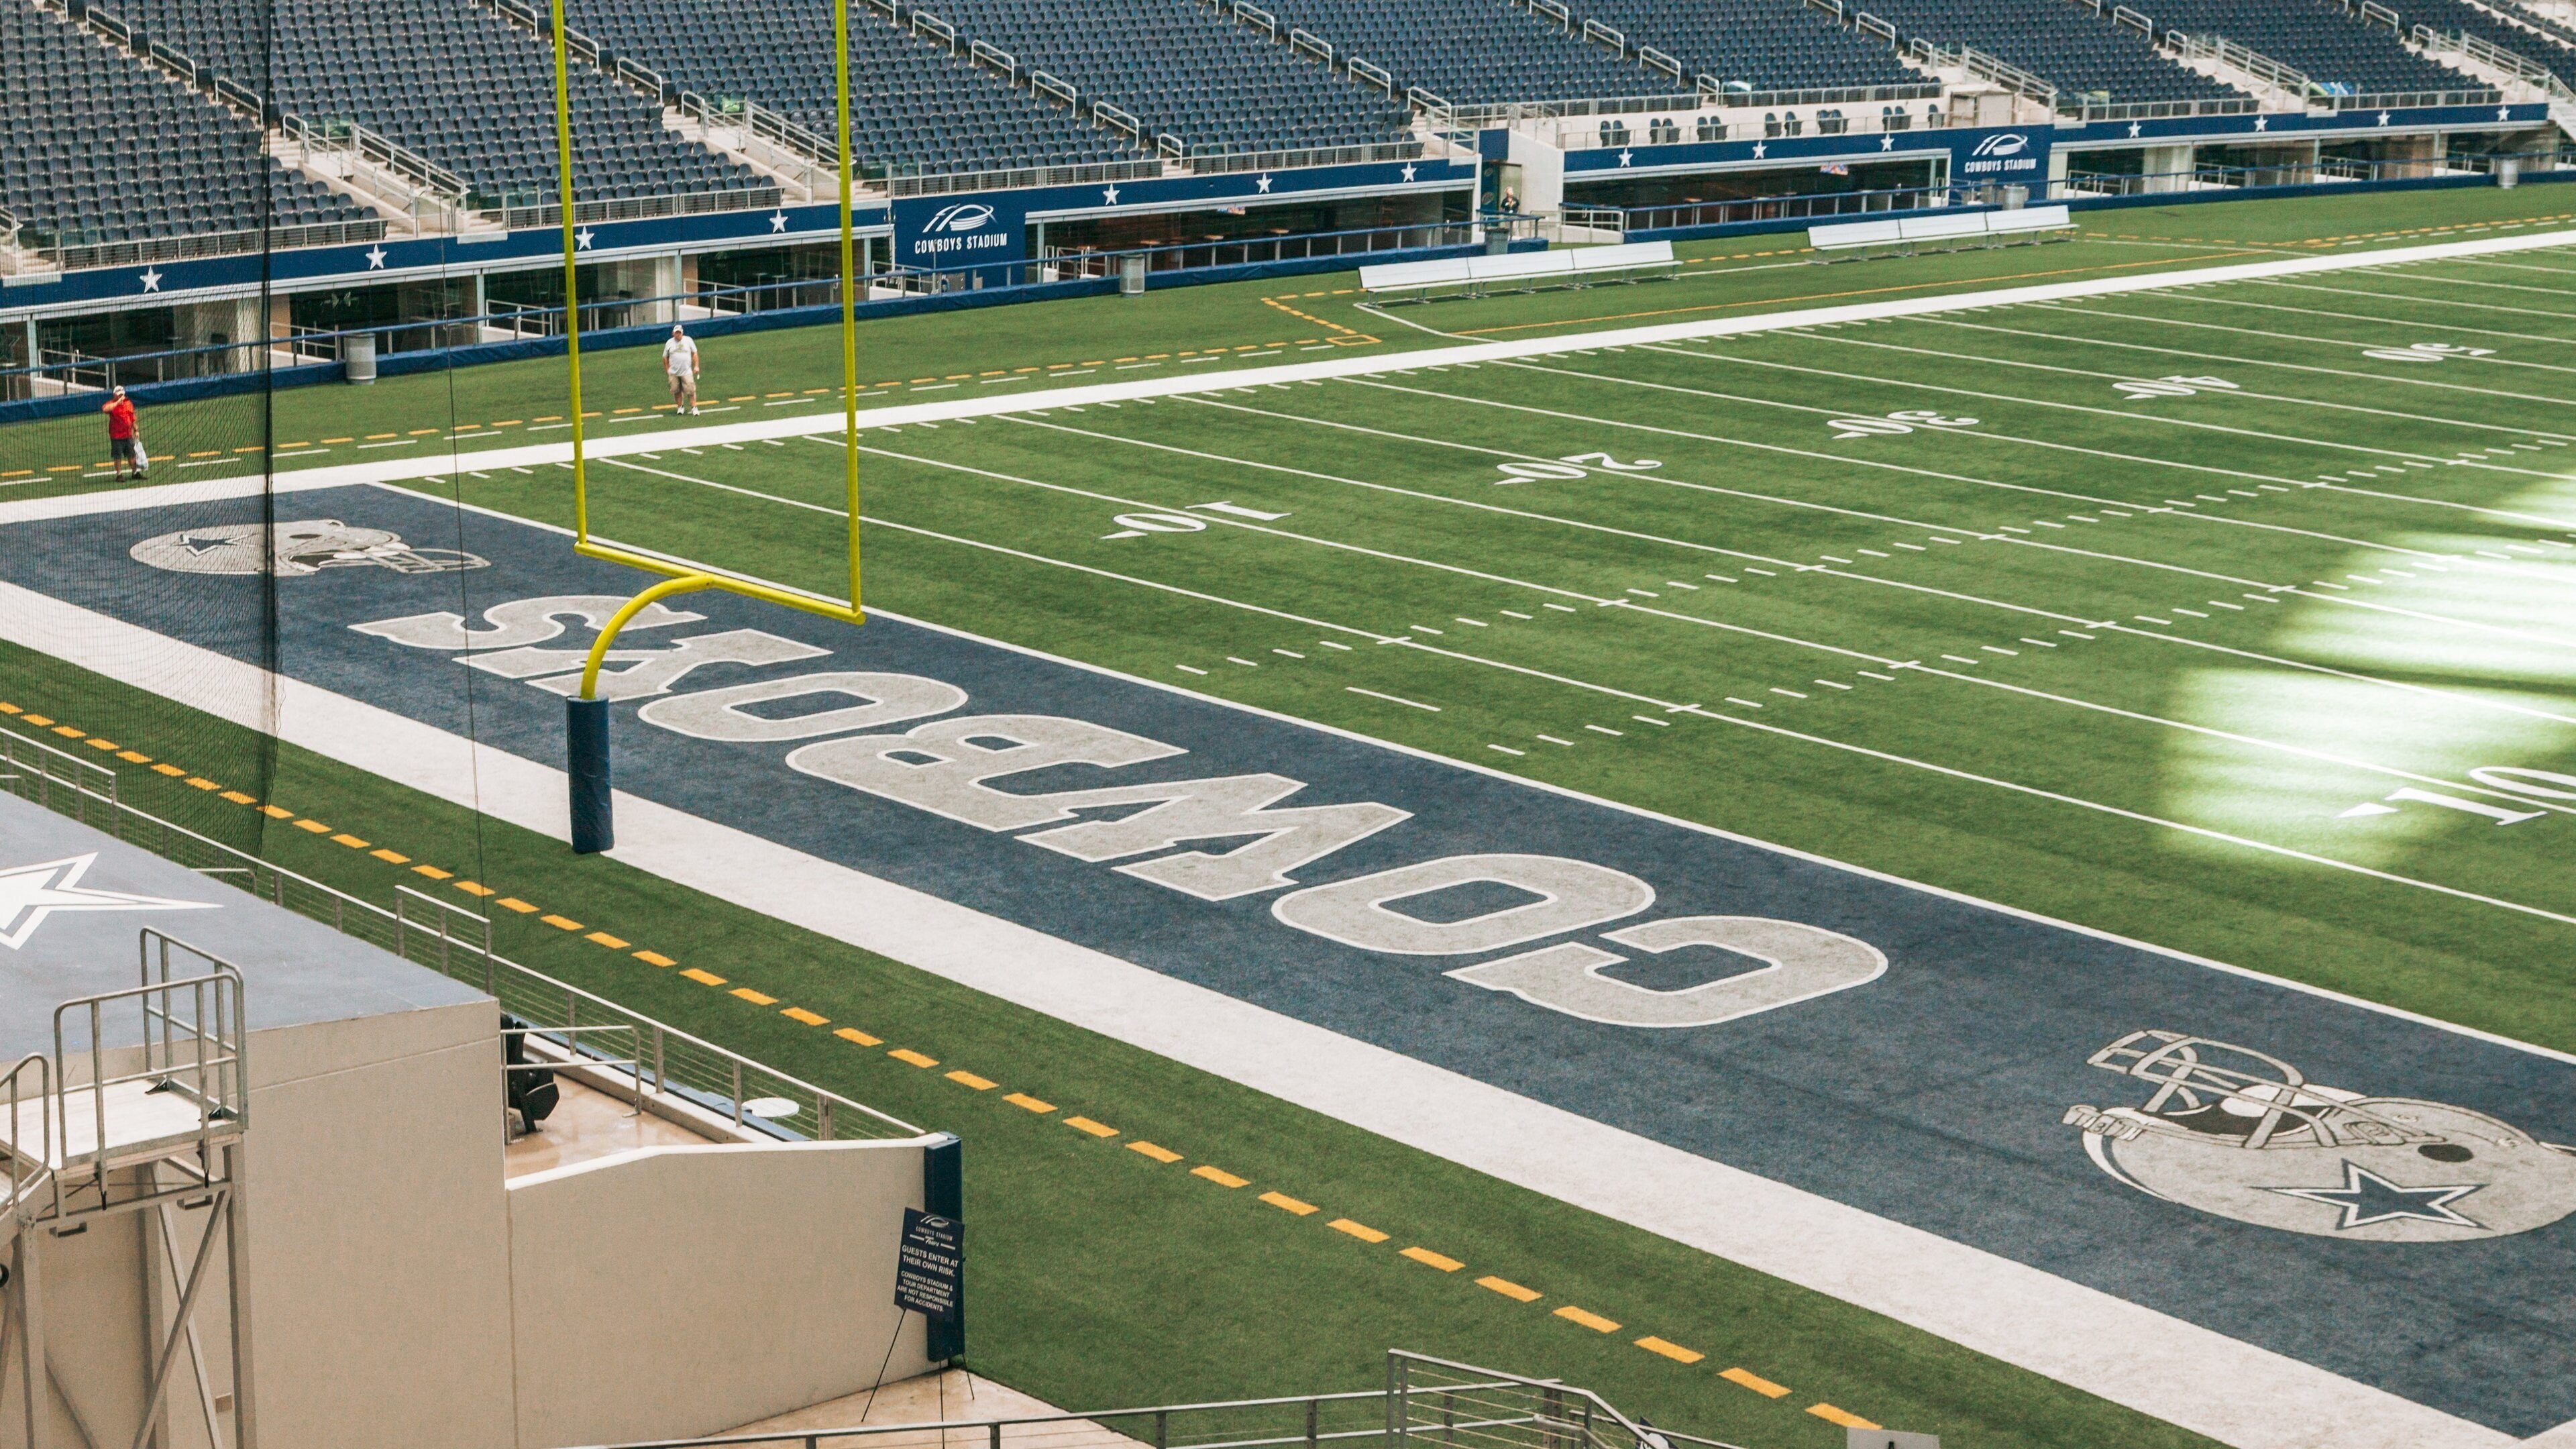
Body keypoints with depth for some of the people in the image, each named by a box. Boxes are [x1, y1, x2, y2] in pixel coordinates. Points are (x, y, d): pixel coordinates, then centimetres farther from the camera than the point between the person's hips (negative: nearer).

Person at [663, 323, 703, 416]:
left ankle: (694, 408, -2)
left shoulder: (688, 340, 2)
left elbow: (694, 353, 6)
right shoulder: (669, 343, 4)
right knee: (676, 391, 6)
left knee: (690, 390, -8)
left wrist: (696, 366, -1)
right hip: (674, 373, 2)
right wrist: (667, 369, 5)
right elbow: (665, 357, 11)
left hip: (687, 371, -2)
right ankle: (680, 407, 20)